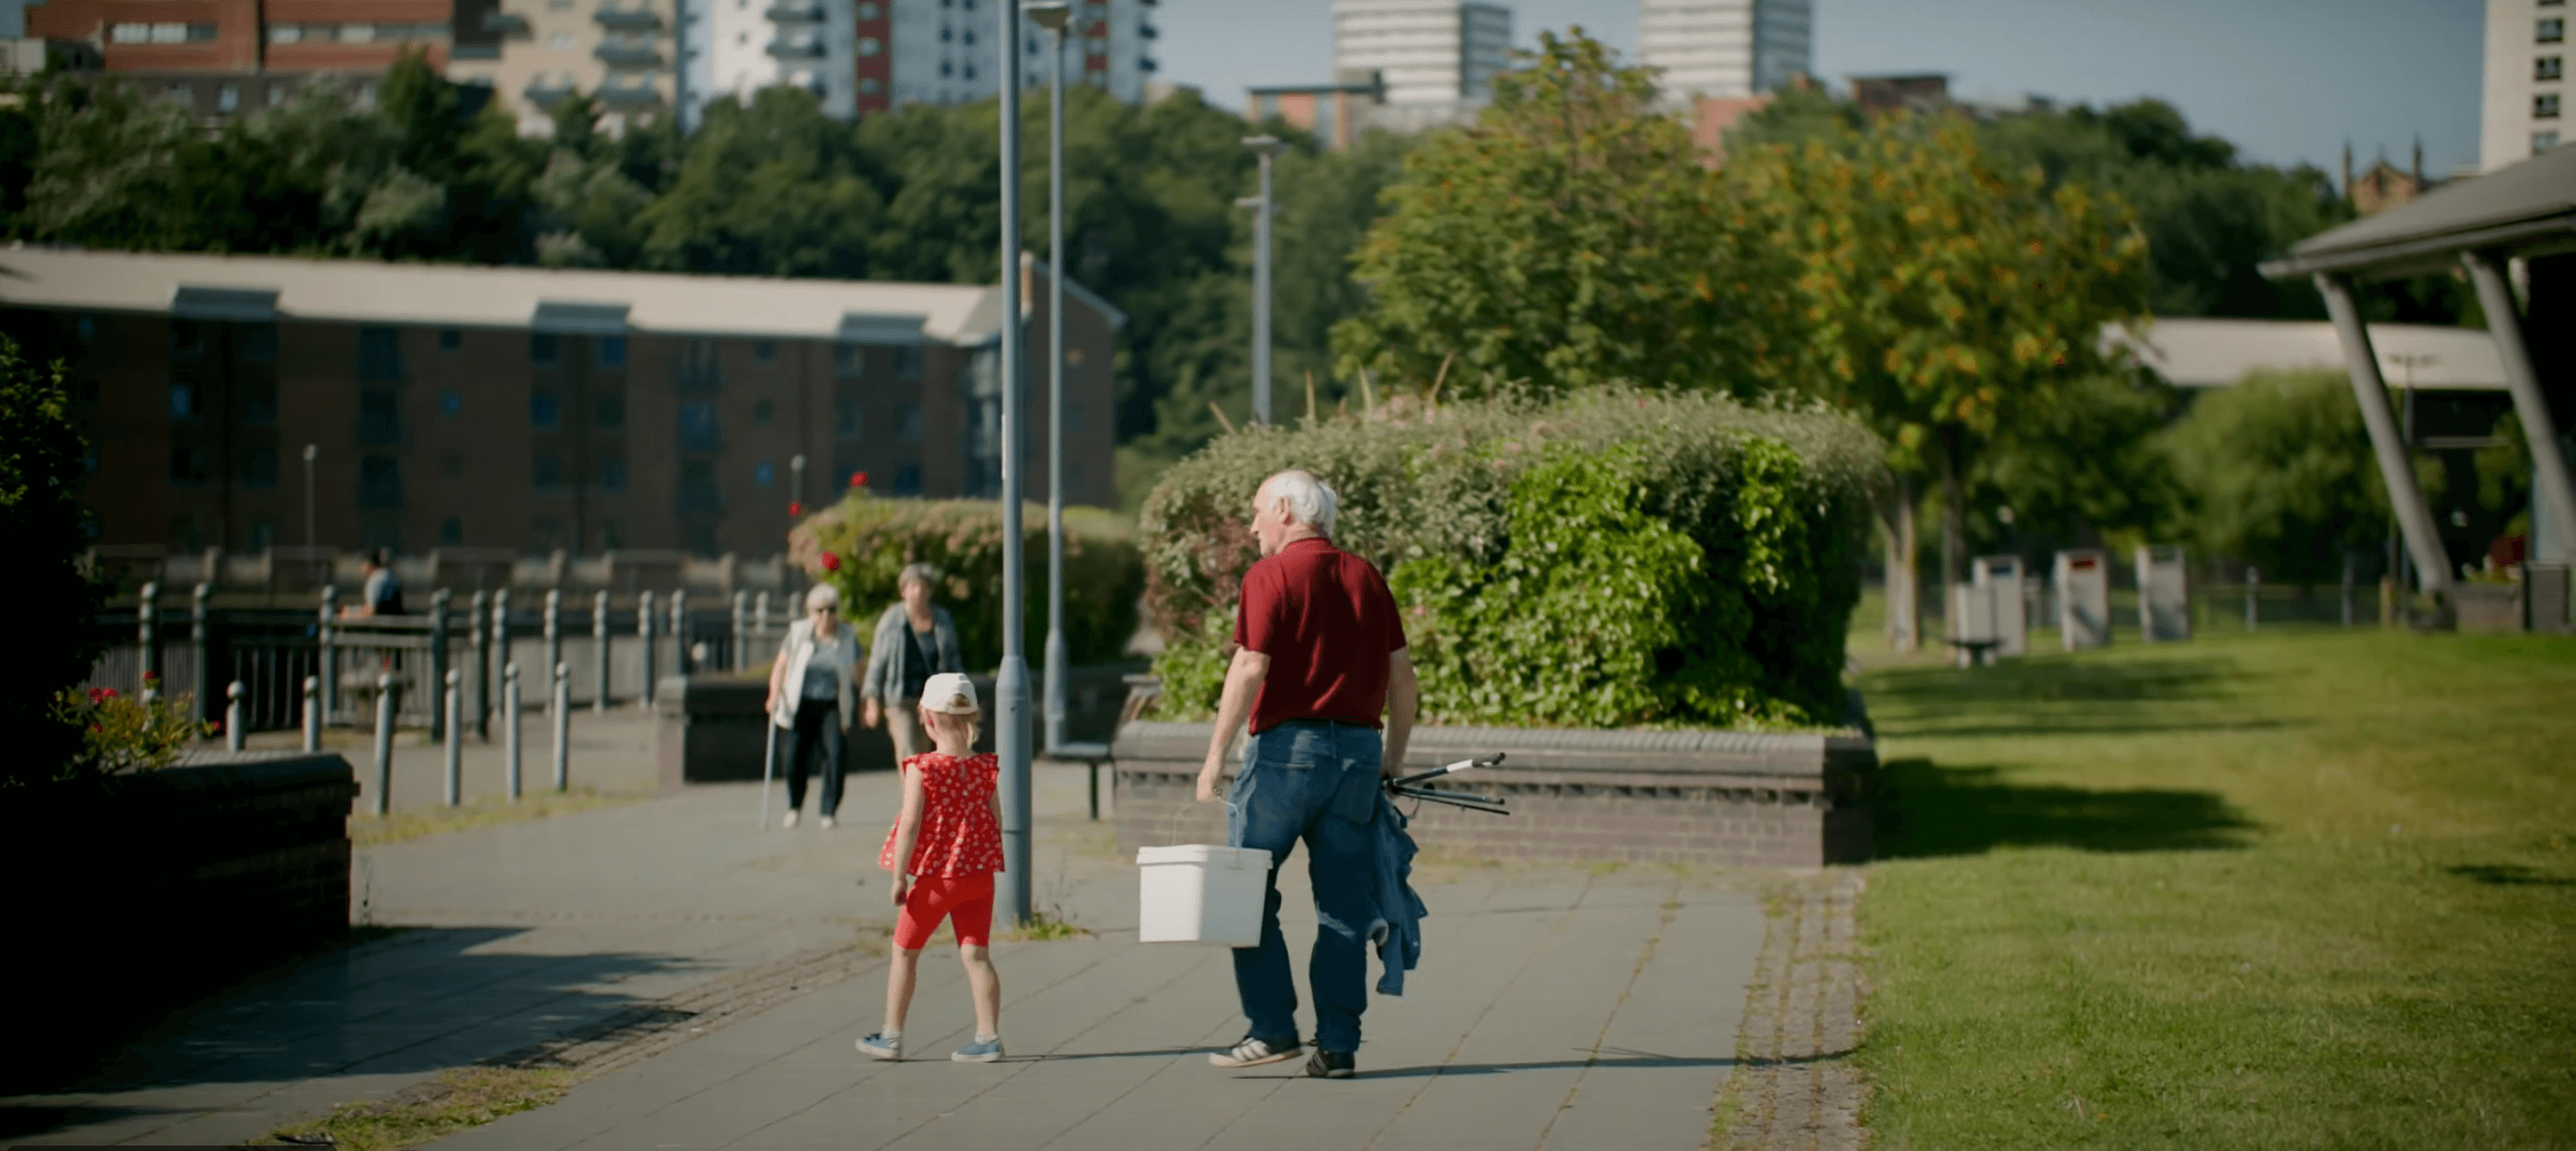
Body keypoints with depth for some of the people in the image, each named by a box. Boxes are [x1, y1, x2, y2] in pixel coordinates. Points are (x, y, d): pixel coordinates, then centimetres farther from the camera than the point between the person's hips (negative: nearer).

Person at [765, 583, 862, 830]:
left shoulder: (848, 638, 0)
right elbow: (780, 666, 2)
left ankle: (829, 813, -2)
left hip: (833, 707, 0)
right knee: (794, 758, -4)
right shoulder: (798, 633, -1)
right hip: (801, 705, 0)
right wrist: (775, 694, -11)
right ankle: (793, 807, 21)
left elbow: (858, 671, 9)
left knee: (835, 757, -14)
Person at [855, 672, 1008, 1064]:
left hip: (934, 875, -4)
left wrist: (899, 876, -11)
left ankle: (891, 1036, 19)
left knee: (904, 951, 11)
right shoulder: (986, 768, 1)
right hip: (979, 876, 4)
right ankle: (988, 1036, -1)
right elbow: (996, 823, 5)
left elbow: (910, 824, -17)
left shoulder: (920, 769, -13)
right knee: (976, 954, 6)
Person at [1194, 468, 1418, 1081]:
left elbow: (1250, 669, -13)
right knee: (1344, 904, 6)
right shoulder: (1366, 576, 12)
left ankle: (1272, 1029, 2)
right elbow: (1402, 675, 11)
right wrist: (1394, 756, 19)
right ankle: (1337, 1045, 4)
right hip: (1359, 750, 5)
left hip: (1288, 744, -5)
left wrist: (1214, 755, -9)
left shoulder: (1270, 576, -5)